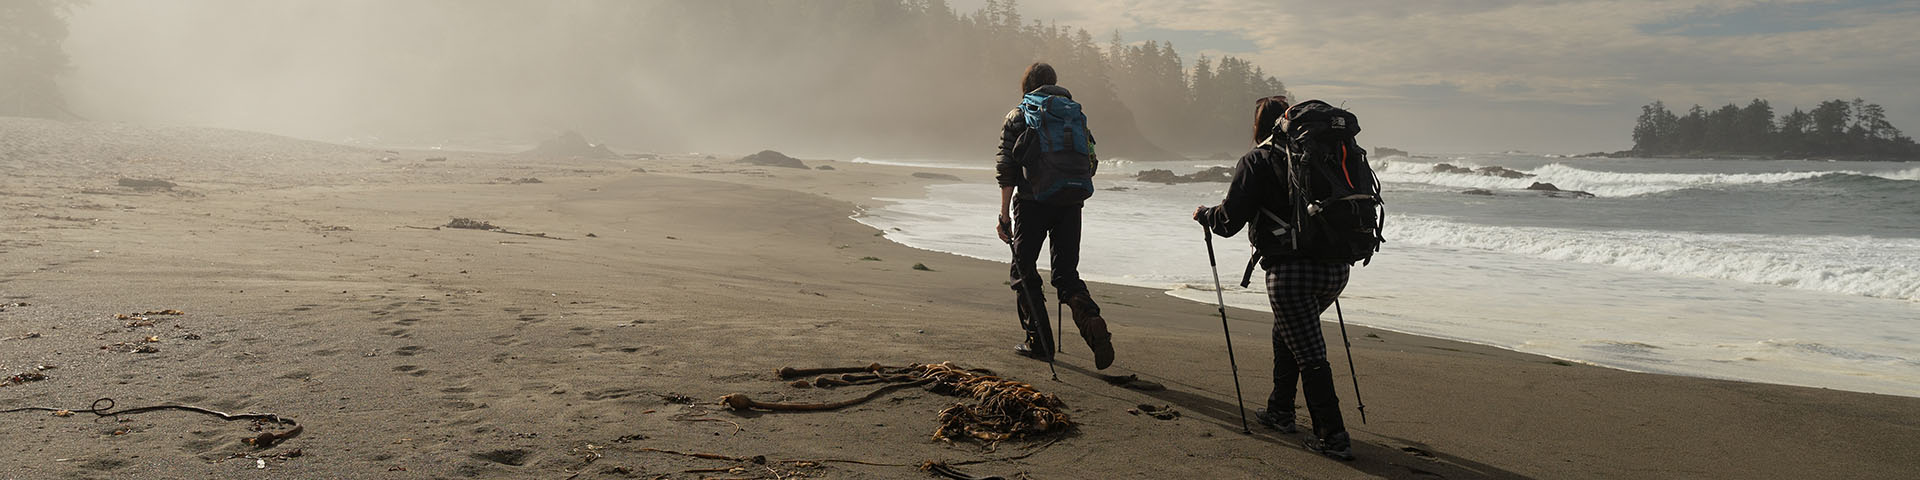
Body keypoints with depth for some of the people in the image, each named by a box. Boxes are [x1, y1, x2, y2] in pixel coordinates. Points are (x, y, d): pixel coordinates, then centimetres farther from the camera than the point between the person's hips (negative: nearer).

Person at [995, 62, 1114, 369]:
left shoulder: (1018, 117, 0)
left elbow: (1006, 170, -5)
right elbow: (1089, 161, 11)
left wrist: (1005, 215, -3)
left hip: (1031, 203, -3)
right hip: (1069, 205, 4)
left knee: (1024, 272, 11)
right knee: (1067, 273, 10)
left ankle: (1039, 342, 9)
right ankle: (1092, 322, -16)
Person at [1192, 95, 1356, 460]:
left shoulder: (1256, 161, -2)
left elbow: (1229, 220, -4)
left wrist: (1204, 215, 17)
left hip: (1290, 269, -6)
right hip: (1336, 266, 6)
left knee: (1309, 354, -2)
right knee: (1286, 333, 26)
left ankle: (1332, 437, -3)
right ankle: (1280, 411, 33)